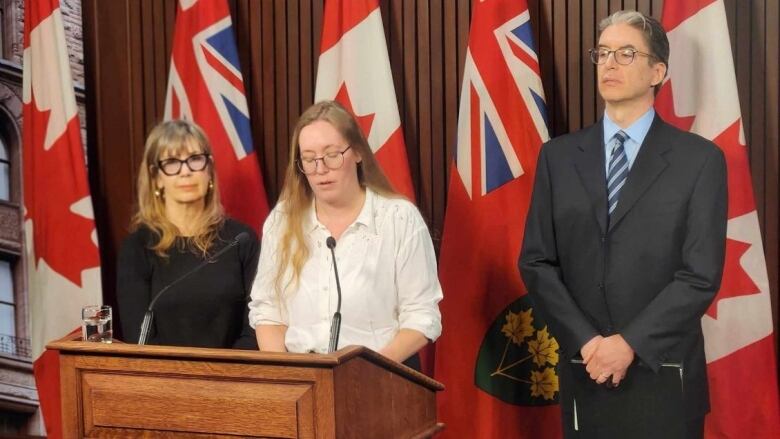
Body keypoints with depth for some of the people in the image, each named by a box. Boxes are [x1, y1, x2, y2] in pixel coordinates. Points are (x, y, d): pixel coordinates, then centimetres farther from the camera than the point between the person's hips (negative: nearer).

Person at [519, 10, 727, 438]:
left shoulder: (700, 159, -3)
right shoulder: (559, 155, 5)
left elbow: (701, 276, -8)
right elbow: (536, 262, 2)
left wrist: (630, 343, -15)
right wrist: (585, 341, -10)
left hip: (664, 377, -2)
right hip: (584, 372, 2)